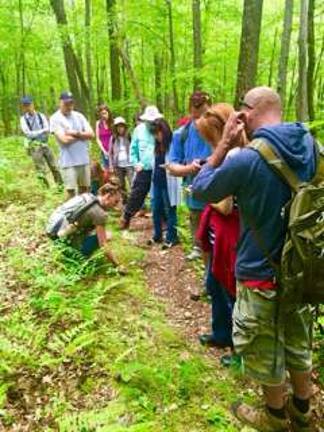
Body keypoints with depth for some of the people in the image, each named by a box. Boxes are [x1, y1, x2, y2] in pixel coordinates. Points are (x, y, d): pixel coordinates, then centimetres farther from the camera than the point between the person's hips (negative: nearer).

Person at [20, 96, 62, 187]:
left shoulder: (41, 116, 5)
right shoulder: (23, 119, 0)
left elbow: (47, 129, -7)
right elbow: (28, 133, -10)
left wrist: (35, 133, -19)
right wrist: (42, 131, -12)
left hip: (44, 144, 3)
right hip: (34, 146, -2)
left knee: (54, 166, 5)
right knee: (41, 170, -2)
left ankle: (60, 184, 16)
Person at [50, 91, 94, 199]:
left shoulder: (79, 116, 11)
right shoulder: (55, 119, -5)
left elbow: (91, 134, 3)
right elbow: (65, 139, -16)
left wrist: (76, 133, -12)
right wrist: (82, 135, -3)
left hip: (84, 160, 5)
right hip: (68, 162, -5)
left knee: (84, 190, 14)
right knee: (71, 192, -4)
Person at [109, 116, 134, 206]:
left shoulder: (129, 137, 1)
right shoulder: (113, 138, 8)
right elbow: (110, 153, 10)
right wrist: (111, 166, 5)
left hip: (129, 164, -3)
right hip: (118, 166, 3)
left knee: (133, 184, -12)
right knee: (121, 186, 10)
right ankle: (124, 203, 20)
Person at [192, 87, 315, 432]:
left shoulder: (247, 159, -25)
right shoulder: (309, 143, -4)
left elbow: (200, 190, -10)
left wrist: (224, 144, -8)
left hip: (262, 273, -6)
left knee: (266, 351, 17)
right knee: (299, 344, 25)